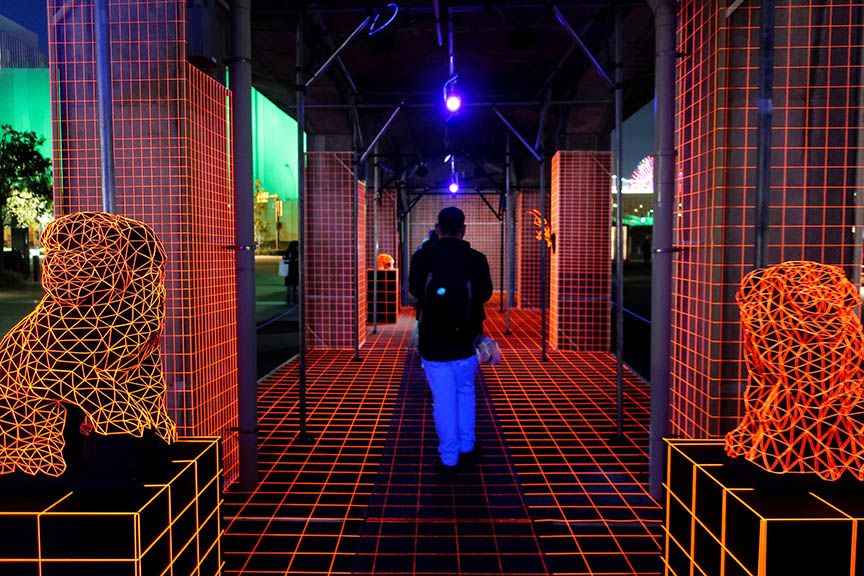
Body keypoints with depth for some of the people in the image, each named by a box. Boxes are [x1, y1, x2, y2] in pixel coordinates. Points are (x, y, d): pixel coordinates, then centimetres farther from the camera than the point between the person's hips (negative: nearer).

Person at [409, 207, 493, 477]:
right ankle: (467, 448, 30)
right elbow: (485, 293, 4)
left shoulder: (422, 257, -11)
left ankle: (449, 460, 15)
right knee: (465, 392, 22)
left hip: (432, 345, -1)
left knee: (443, 402, 7)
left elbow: (414, 289, 5)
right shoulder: (476, 259, -9)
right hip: (465, 343, 1)